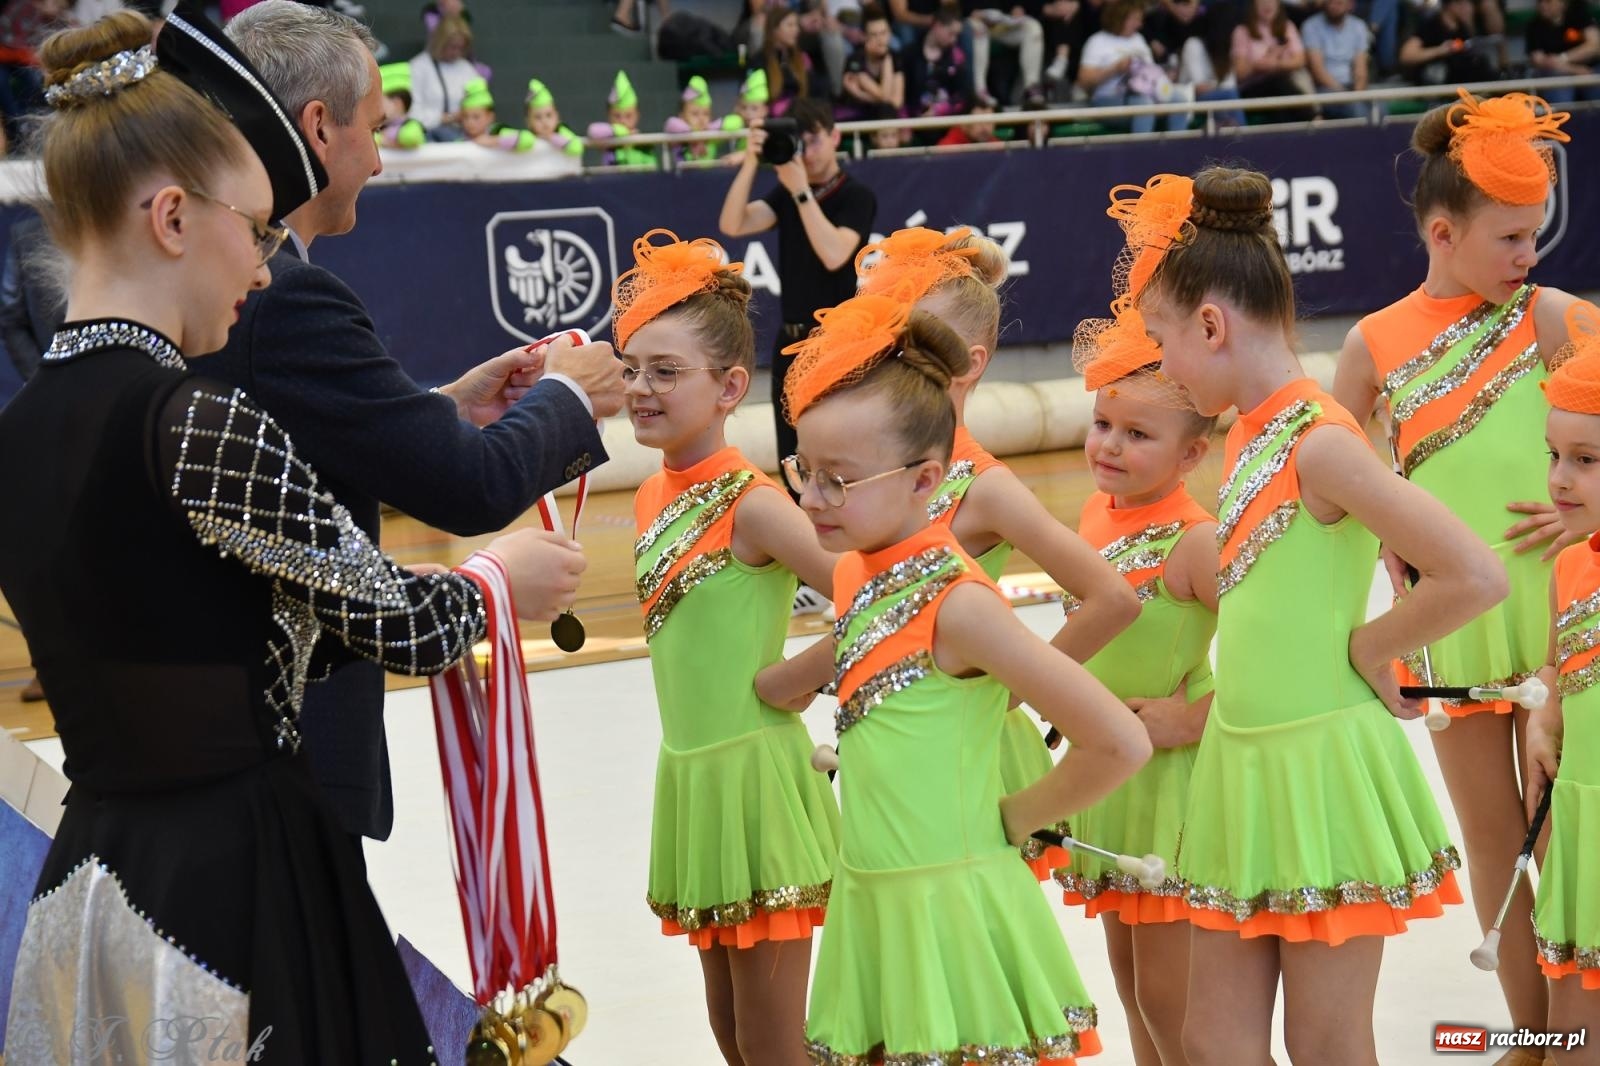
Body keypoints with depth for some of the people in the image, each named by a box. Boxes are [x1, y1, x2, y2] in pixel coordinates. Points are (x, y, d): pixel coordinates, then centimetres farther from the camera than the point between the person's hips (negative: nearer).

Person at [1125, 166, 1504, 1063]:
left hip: (1321, 771, -8)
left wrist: (1369, 649, -13)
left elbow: (1477, 576, -25)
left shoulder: (1320, 442, -18)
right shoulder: (1252, 434, 7)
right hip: (1245, 762, 8)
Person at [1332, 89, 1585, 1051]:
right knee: (1493, 834, 11)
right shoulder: (1378, 343, -1)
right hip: (1451, 617, 1)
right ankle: (1530, 1026, 25)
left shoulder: (1548, 316, -3)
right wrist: (1400, 571, 3)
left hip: (1554, 604, -1)